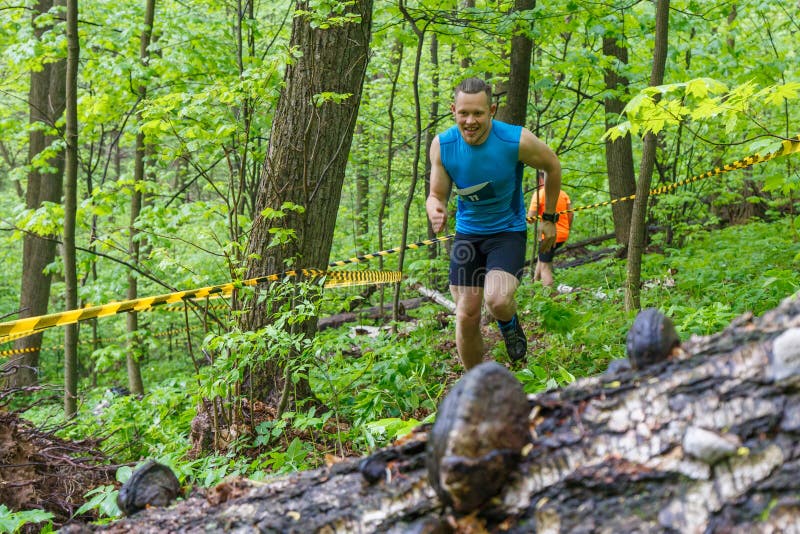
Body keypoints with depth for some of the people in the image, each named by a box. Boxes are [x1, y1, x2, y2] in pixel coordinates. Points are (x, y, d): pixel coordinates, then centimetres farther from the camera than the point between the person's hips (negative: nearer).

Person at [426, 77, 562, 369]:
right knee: (466, 317, 1)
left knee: (497, 301, -26)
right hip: (467, 232, 3)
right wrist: (435, 211, -31)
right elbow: (437, 195, -5)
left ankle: (509, 324, 11)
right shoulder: (442, 145, -15)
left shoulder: (517, 141, -22)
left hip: (508, 231, -3)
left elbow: (552, 166, -3)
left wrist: (549, 219, 4)